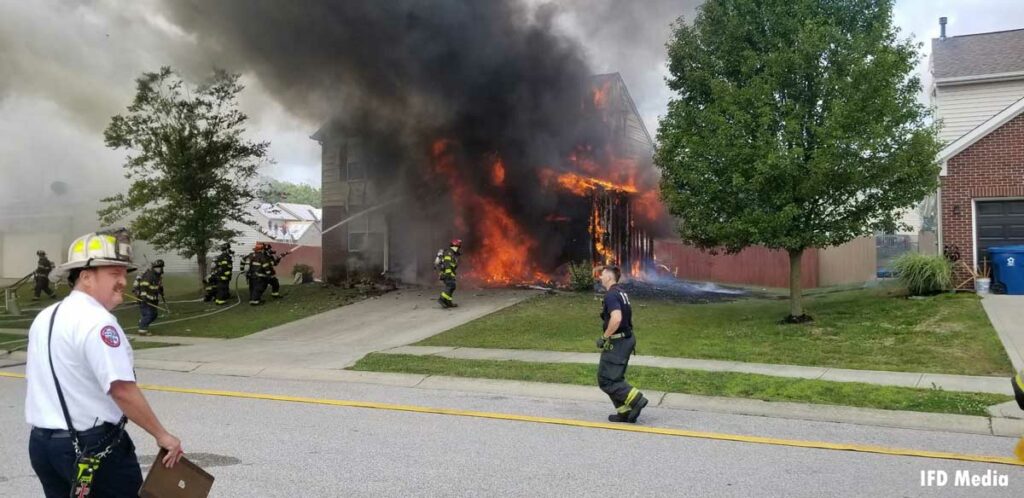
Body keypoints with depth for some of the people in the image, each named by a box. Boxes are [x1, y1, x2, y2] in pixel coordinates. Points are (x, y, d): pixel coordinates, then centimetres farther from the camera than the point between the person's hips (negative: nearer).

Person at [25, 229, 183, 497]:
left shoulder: (43, 317, 10)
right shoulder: (97, 321, -20)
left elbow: (34, 376, 19)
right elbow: (122, 390, -25)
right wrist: (162, 435, -18)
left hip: (41, 442, 9)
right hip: (92, 447, -9)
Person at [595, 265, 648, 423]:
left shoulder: (611, 295, -17)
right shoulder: (621, 293, 14)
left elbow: (616, 319, -31)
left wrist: (604, 337, -20)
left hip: (617, 343, -10)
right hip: (627, 339, 10)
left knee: (606, 380, -5)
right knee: (615, 378, 16)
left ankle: (636, 399, -8)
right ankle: (625, 412, 17)